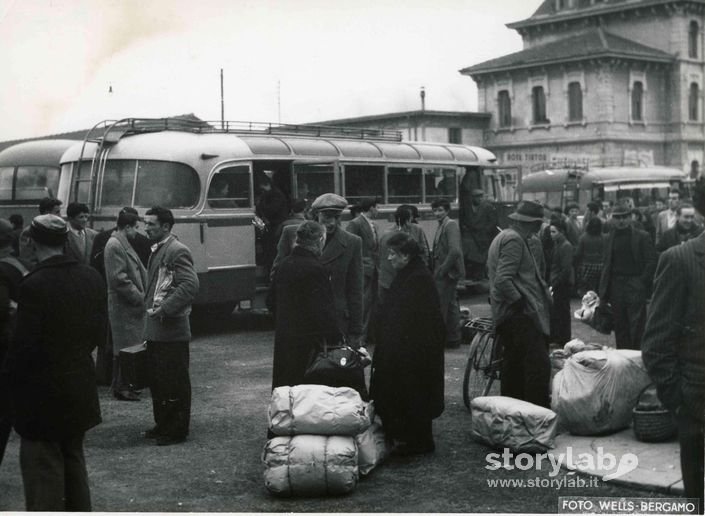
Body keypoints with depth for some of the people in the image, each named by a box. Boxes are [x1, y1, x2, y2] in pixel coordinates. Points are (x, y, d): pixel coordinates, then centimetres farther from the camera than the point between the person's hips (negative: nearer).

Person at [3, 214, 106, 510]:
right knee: (73, 460, 21)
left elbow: (25, 344, -19)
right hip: (80, 386, 7)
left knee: (44, 470, 5)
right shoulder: (92, 278, -1)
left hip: (43, 393, -6)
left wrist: (12, 376, -2)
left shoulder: (34, 284, -21)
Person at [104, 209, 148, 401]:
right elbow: (119, 278, -21)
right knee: (125, 348, -4)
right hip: (123, 306, -10)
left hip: (131, 305, 10)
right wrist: (139, 297, -17)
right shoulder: (114, 245, -15)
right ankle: (121, 388, 2)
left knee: (126, 348, 15)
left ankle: (120, 385, 24)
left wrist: (143, 295, 9)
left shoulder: (123, 244, 17)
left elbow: (137, 271, 20)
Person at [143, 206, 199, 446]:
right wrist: (150, 307, 12)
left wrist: (165, 309, -24)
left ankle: (177, 431, 9)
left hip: (172, 330, -9)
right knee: (157, 380, 16)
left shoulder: (177, 251, -14)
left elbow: (190, 285, -23)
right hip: (155, 330, 9)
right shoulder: (156, 250, 15)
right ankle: (162, 424, 28)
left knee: (175, 382, 0)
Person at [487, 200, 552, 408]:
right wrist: (521, 303, -17)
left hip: (510, 314, 11)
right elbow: (503, 280, -23)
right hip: (520, 314, -11)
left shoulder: (503, 237, 20)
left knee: (514, 366, 15)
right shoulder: (514, 240, -13)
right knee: (539, 365, -15)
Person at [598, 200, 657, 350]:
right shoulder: (610, 238, 10)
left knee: (637, 326, -5)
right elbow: (606, 264, 11)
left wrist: (642, 282, -10)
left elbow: (651, 262, -3)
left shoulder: (642, 236, -1)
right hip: (616, 286, 4)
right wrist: (603, 292, 5)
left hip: (636, 288, -4)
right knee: (620, 328, 8)